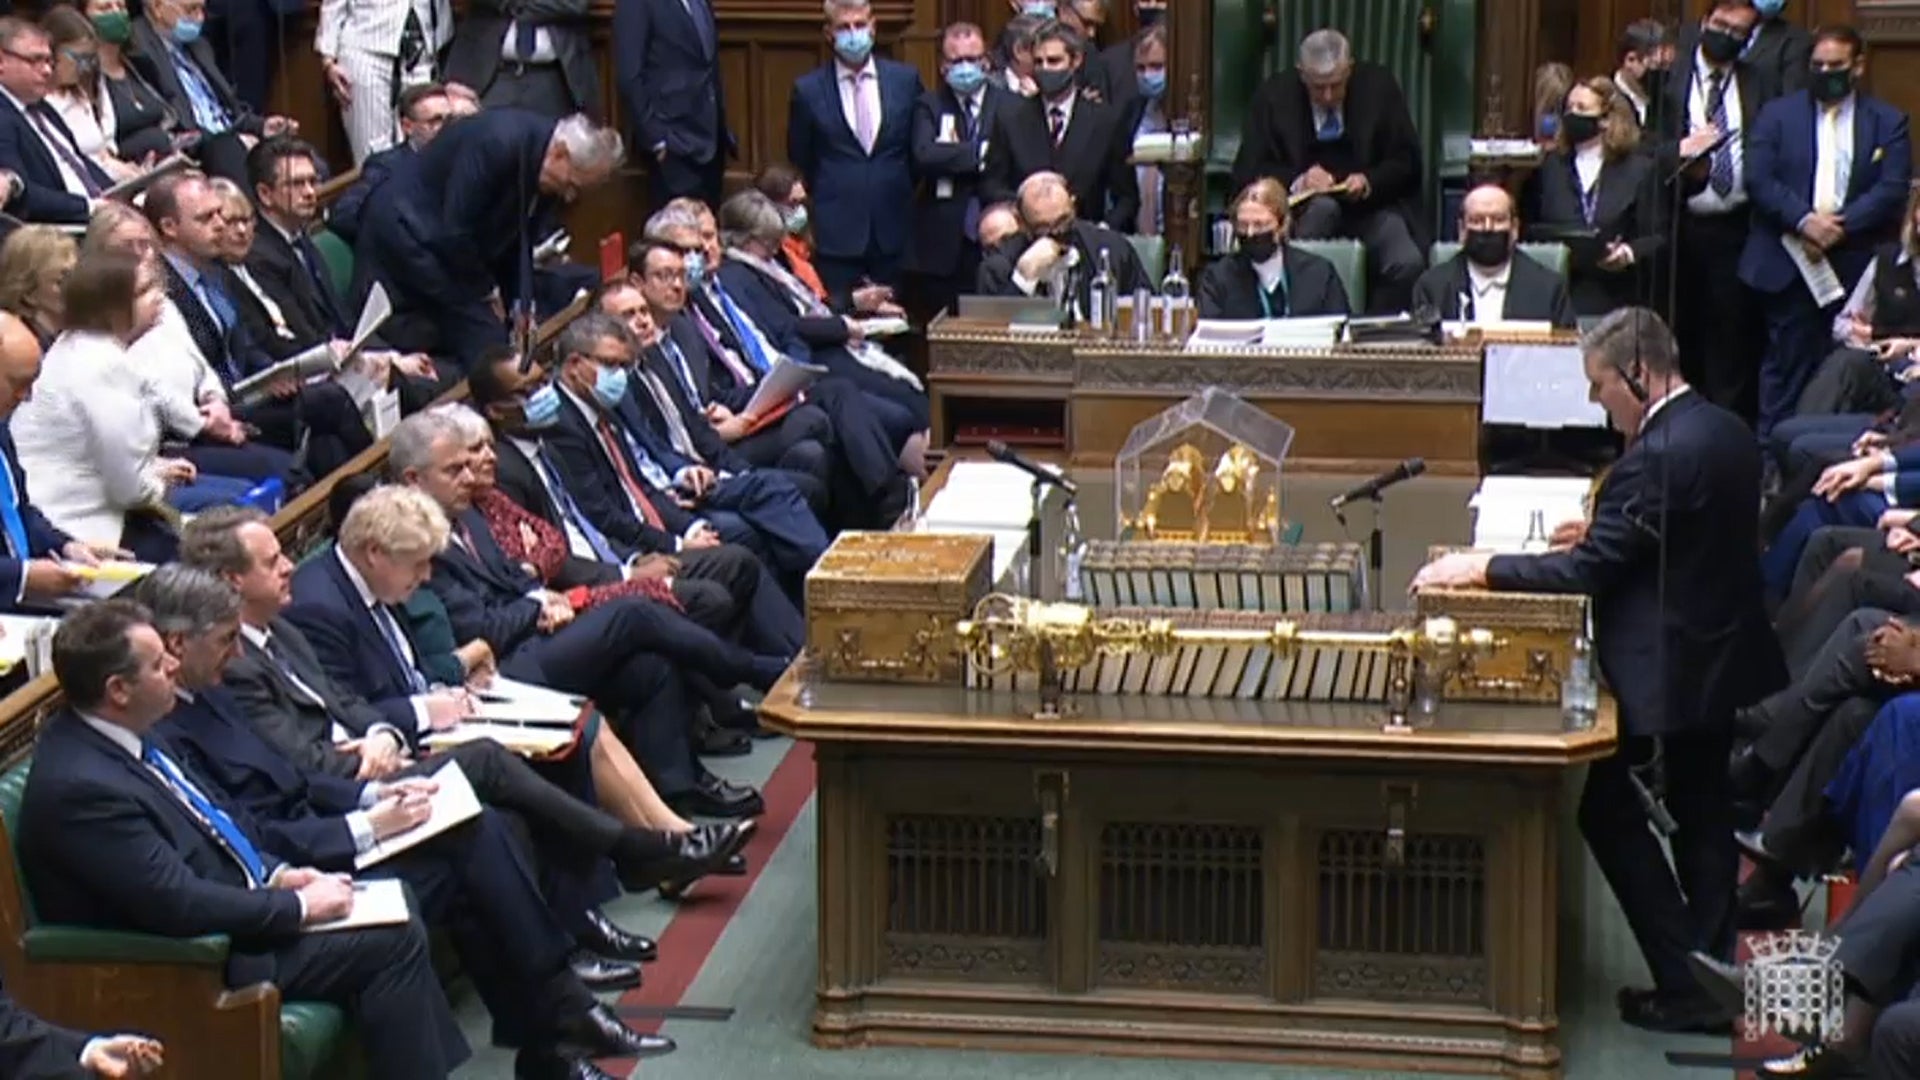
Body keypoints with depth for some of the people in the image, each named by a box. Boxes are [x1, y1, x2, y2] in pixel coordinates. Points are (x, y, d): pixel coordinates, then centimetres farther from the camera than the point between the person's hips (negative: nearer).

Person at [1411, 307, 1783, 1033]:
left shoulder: (1656, 456, -24)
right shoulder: (1724, 431, 6)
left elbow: (1585, 574, -24)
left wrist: (1477, 569, -16)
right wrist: (1603, 533, 11)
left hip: (1671, 673, -9)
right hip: (1728, 664, 10)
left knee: (1605, 803, 3)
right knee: (1703, 815, 18)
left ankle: (1686, 985, 3)